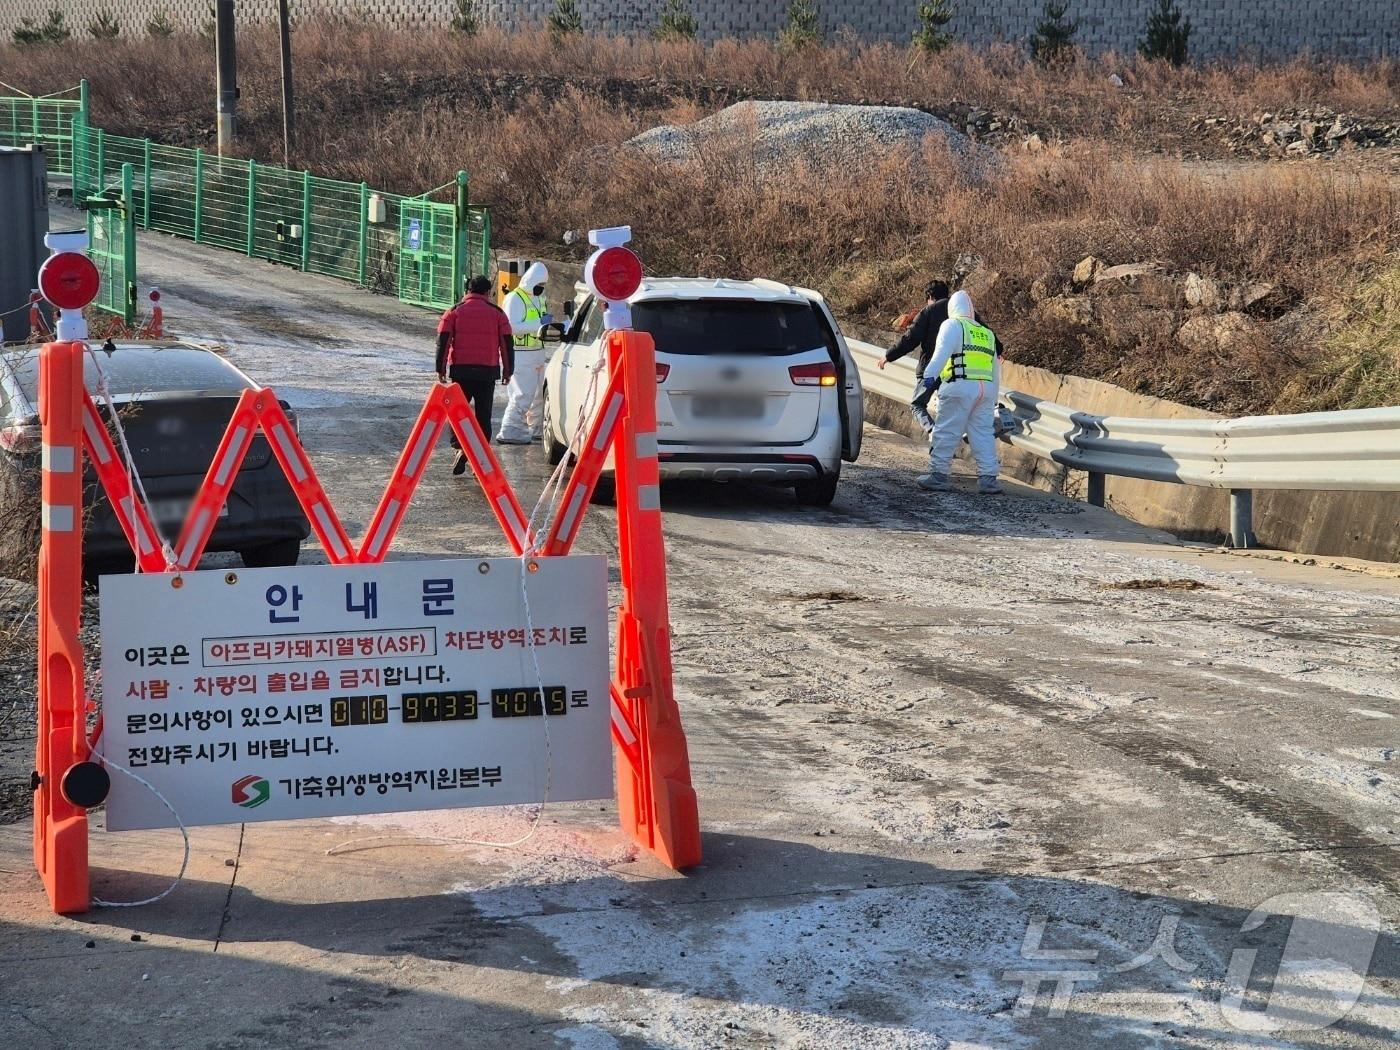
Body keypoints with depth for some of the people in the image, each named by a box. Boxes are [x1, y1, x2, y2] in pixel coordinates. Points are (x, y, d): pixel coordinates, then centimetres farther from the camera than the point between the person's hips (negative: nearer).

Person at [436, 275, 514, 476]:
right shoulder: (497, 313, 5)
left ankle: (459, 447, -11)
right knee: (483, 414, 7)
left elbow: (443, 341, -2)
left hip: (461, 369, 0)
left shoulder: (455, 311, 3)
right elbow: (507, 344, 4)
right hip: (488, 371, 0)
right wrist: (508, 370, 11)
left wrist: (441, 368, 2)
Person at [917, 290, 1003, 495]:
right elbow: (996, 370, 30)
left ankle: (938, 474, 0)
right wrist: (993, 398, 37)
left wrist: (930, 374, -23)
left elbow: (942, 351, -13)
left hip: (960, 387, -6)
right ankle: (988, 477, 3)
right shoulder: (987, 334, 25)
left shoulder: (953, 325, 6)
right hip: (985, 389, 6)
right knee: (984, 434, 8)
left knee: (946, 432, -1)